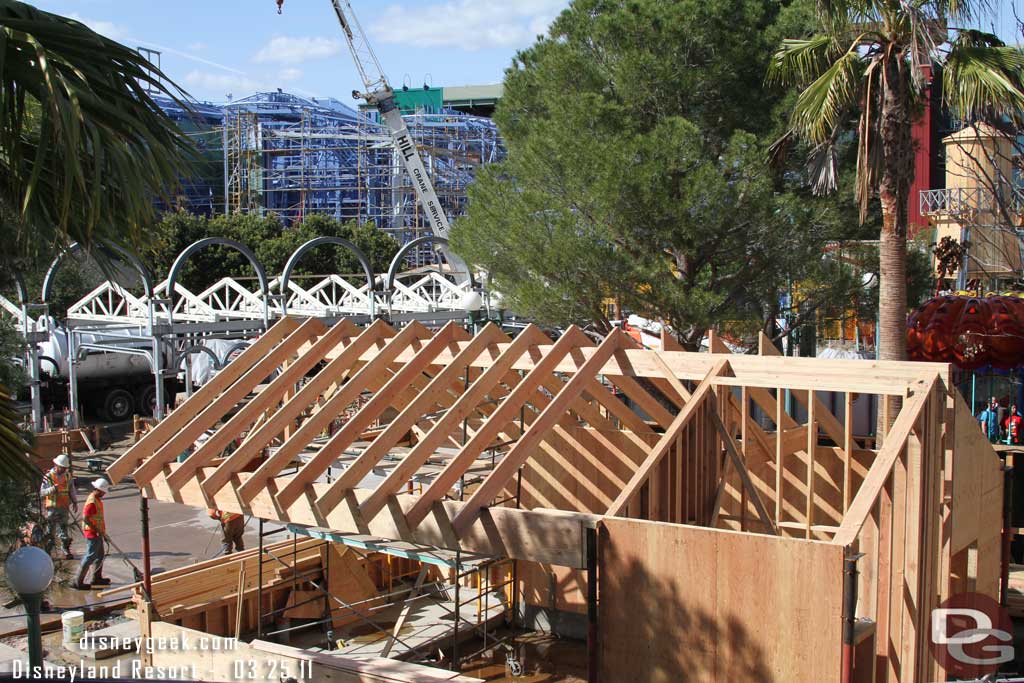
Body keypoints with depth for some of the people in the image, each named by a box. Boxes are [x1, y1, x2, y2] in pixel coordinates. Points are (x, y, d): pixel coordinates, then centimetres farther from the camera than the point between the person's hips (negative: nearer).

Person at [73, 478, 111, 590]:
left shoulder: (97, 499, 10)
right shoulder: (92, 502, -21)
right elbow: (85, 518, -26)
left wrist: (102, 532, 22)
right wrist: (97, 530, -23)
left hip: (97, 534, 10)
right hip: (92, 533, -10)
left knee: (100, 555, 18)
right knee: (90, 557, -7)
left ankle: (97, 578, 29)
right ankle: (78, 582, -4)